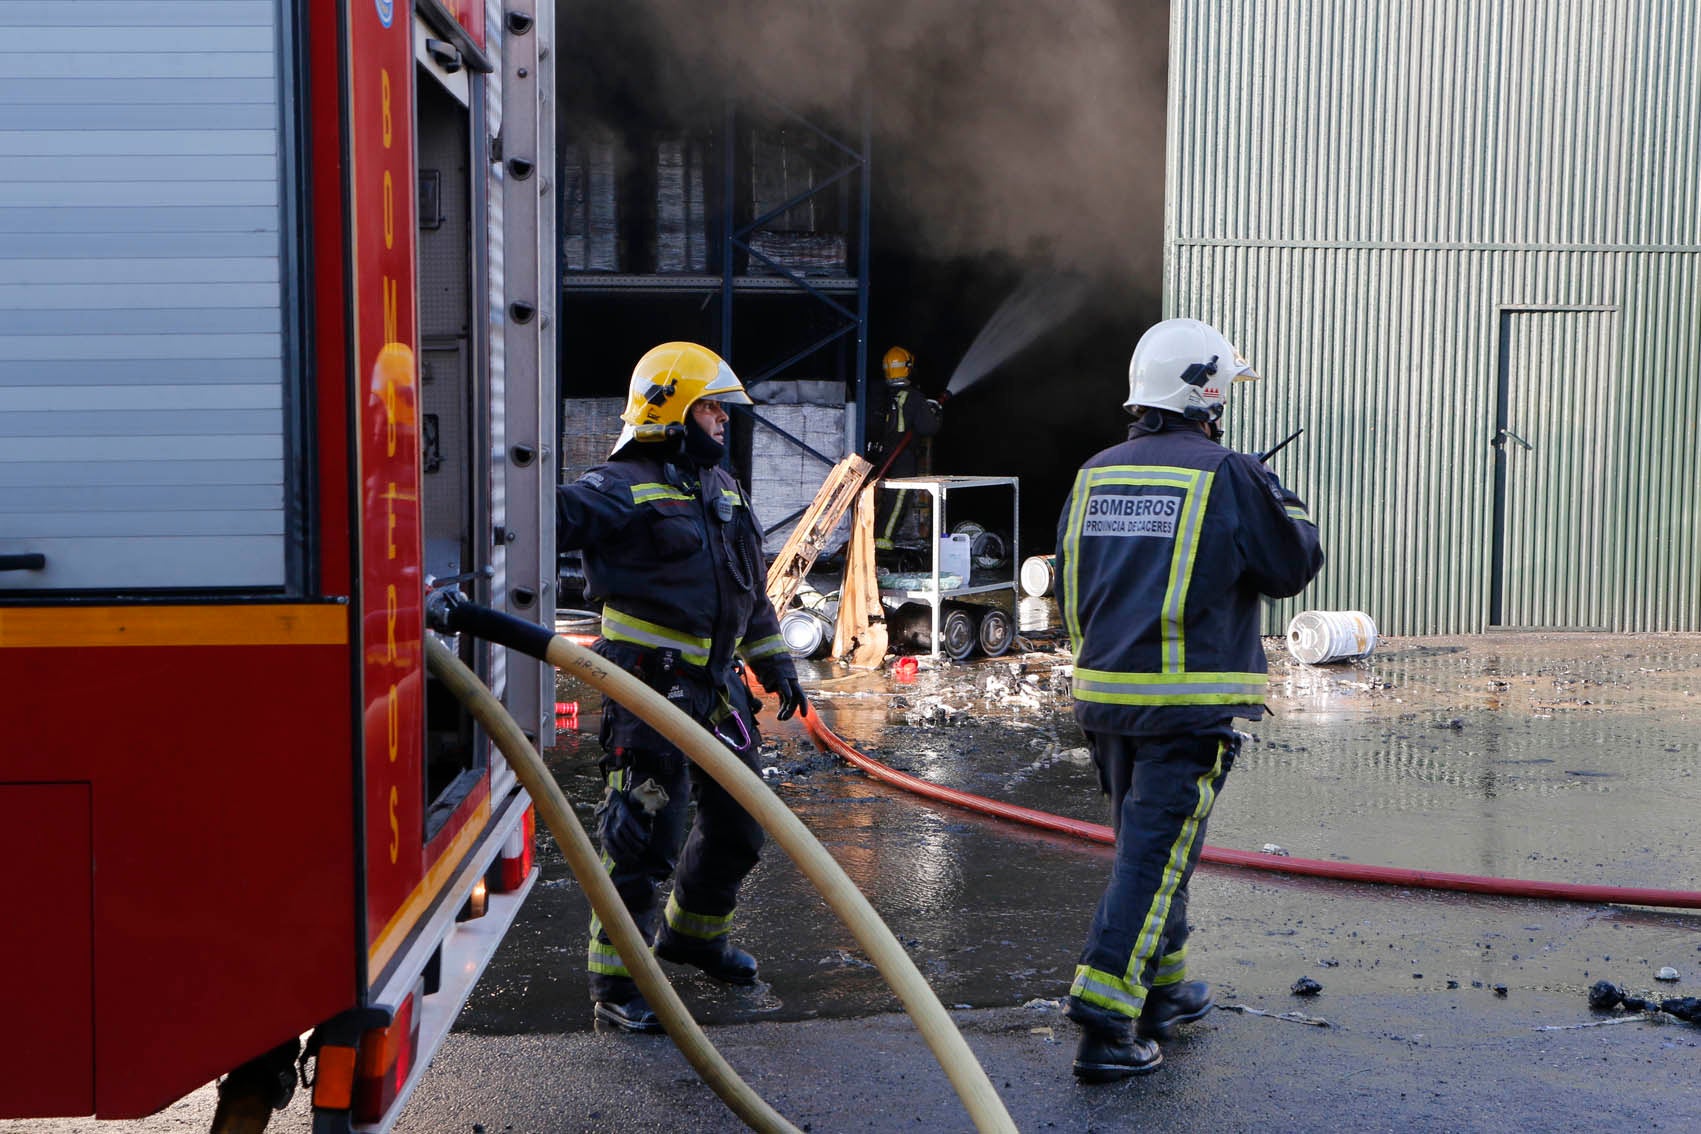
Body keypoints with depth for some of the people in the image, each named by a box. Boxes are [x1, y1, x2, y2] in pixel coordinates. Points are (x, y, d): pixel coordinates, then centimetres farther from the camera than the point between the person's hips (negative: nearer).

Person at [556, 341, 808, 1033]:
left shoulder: (723, 488, 17)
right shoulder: (624, 488, -10)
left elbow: (750, 587, 25)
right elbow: (558, 515, -26)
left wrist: (775, 663, 25)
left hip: (716, 685, 9)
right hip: (651, 685, -9)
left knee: (738, 823, 19)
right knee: (644, 834, -8)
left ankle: (694, 933, 43)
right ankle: (616, 988, 3)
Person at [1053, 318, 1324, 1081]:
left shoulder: (1095, 475, 7)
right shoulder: (1229, 477, -9)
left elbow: (1068, 585, 13)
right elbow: (1294, 567, 3)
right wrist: (1282, 501, 19)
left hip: (1104, 695, 6)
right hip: (1190, 703, -6)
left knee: (1148, 844, 21)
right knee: (1155, 855, -3)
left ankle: (1160, 989, 33)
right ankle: (1104, 1018, -8)